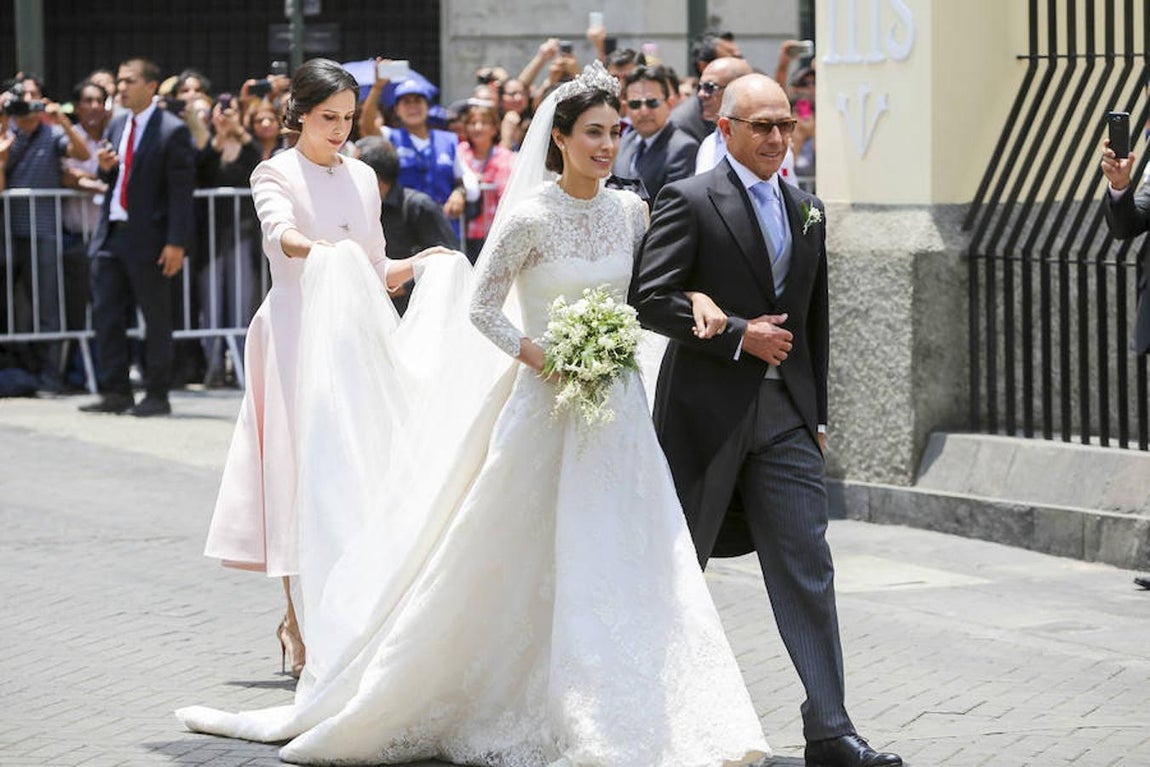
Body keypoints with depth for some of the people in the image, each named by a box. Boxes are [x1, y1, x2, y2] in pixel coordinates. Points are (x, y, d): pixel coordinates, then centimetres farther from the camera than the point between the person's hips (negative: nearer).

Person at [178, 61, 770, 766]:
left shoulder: (631, 211, 5)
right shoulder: (531, 218, -10)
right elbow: (484, 308, -7)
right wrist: (544, 360, -17)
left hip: (617, 409, 5)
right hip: (546, 409, -5)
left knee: (622, 565, 2)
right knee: (520, 565, -1)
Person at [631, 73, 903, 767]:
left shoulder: (806, 210, 13)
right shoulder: (689, 201, -6)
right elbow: (651, 299, -15)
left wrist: (817, 411, 16)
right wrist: (738, 335, -17)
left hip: (786, 411, 5)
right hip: (706, 410, -4)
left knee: (808, 567, -4)